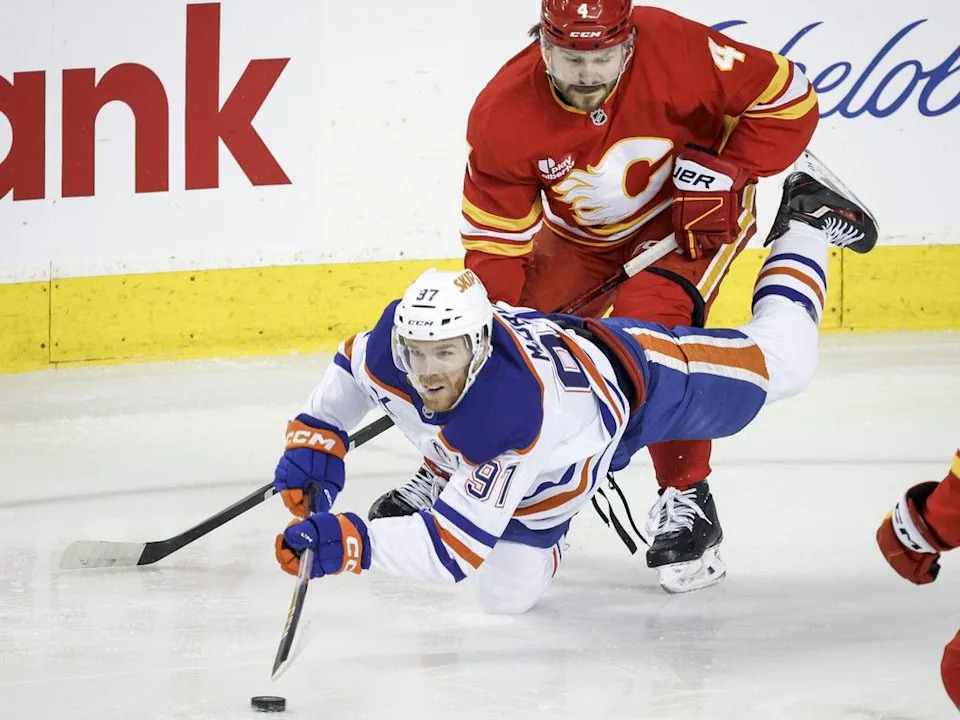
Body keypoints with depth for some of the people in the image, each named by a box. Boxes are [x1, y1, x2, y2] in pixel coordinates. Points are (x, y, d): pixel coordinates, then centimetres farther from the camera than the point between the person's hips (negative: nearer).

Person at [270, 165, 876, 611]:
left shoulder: (509, 420, -48)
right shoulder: (393, 341, -31)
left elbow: (458, 547, -47)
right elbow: (351, 371, -4)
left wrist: (350, 542, -57)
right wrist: (315, 438, -14)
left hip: (631, 376, -5)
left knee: (780, 361, 17)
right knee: (509, 591, 7)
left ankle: (806, 223, 38)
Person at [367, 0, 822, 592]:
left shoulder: (676, 50, -33)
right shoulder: (503, 115, -25)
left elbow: (789, 102, -22)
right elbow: (494, 238, -17)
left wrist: (723, 170, -28)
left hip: (692, 213, -3)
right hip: (579, 233, 3)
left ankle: (687, 500, -12)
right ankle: (440, 481, 24)